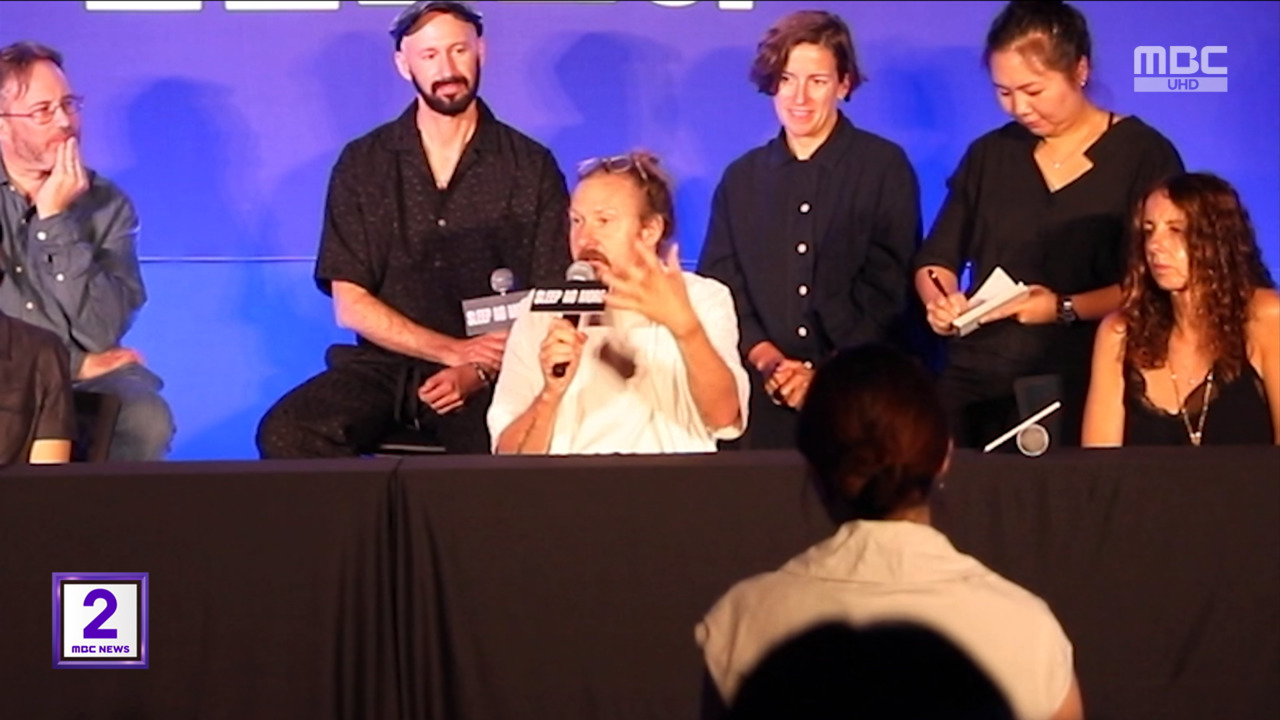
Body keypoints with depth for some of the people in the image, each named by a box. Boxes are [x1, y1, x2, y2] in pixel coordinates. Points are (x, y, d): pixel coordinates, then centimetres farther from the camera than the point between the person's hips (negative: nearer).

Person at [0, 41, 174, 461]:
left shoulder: (107, 203, 3)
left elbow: (102, 332, -11)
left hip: (88, 377, 2)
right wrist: (73, 364, -8)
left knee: (147, 419, -29)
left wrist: (56, 219, -16)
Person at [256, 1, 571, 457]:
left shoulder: (531, 167, 5)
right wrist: (454, 350, -11)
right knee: (287, 434, -26)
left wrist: (479, 369, -15)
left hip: (496, 374, -2)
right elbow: (351, 306, 2)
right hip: (384, 363, 2)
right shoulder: (362, 164, 7)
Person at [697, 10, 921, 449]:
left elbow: (890, 285, -3)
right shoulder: (741, 178, 13)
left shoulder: (884, 166, 3)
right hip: (763, 400, 3)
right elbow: (719, 285, 7)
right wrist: (766, 360, -10)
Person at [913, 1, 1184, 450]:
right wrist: (940, 299, -9)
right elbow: (936, 260, 13)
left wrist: (1066, 309, -18)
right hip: (976, 385, 3)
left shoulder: (1144, 154, -1)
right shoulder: (989, 155, 11)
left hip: (1086, 392, -3)